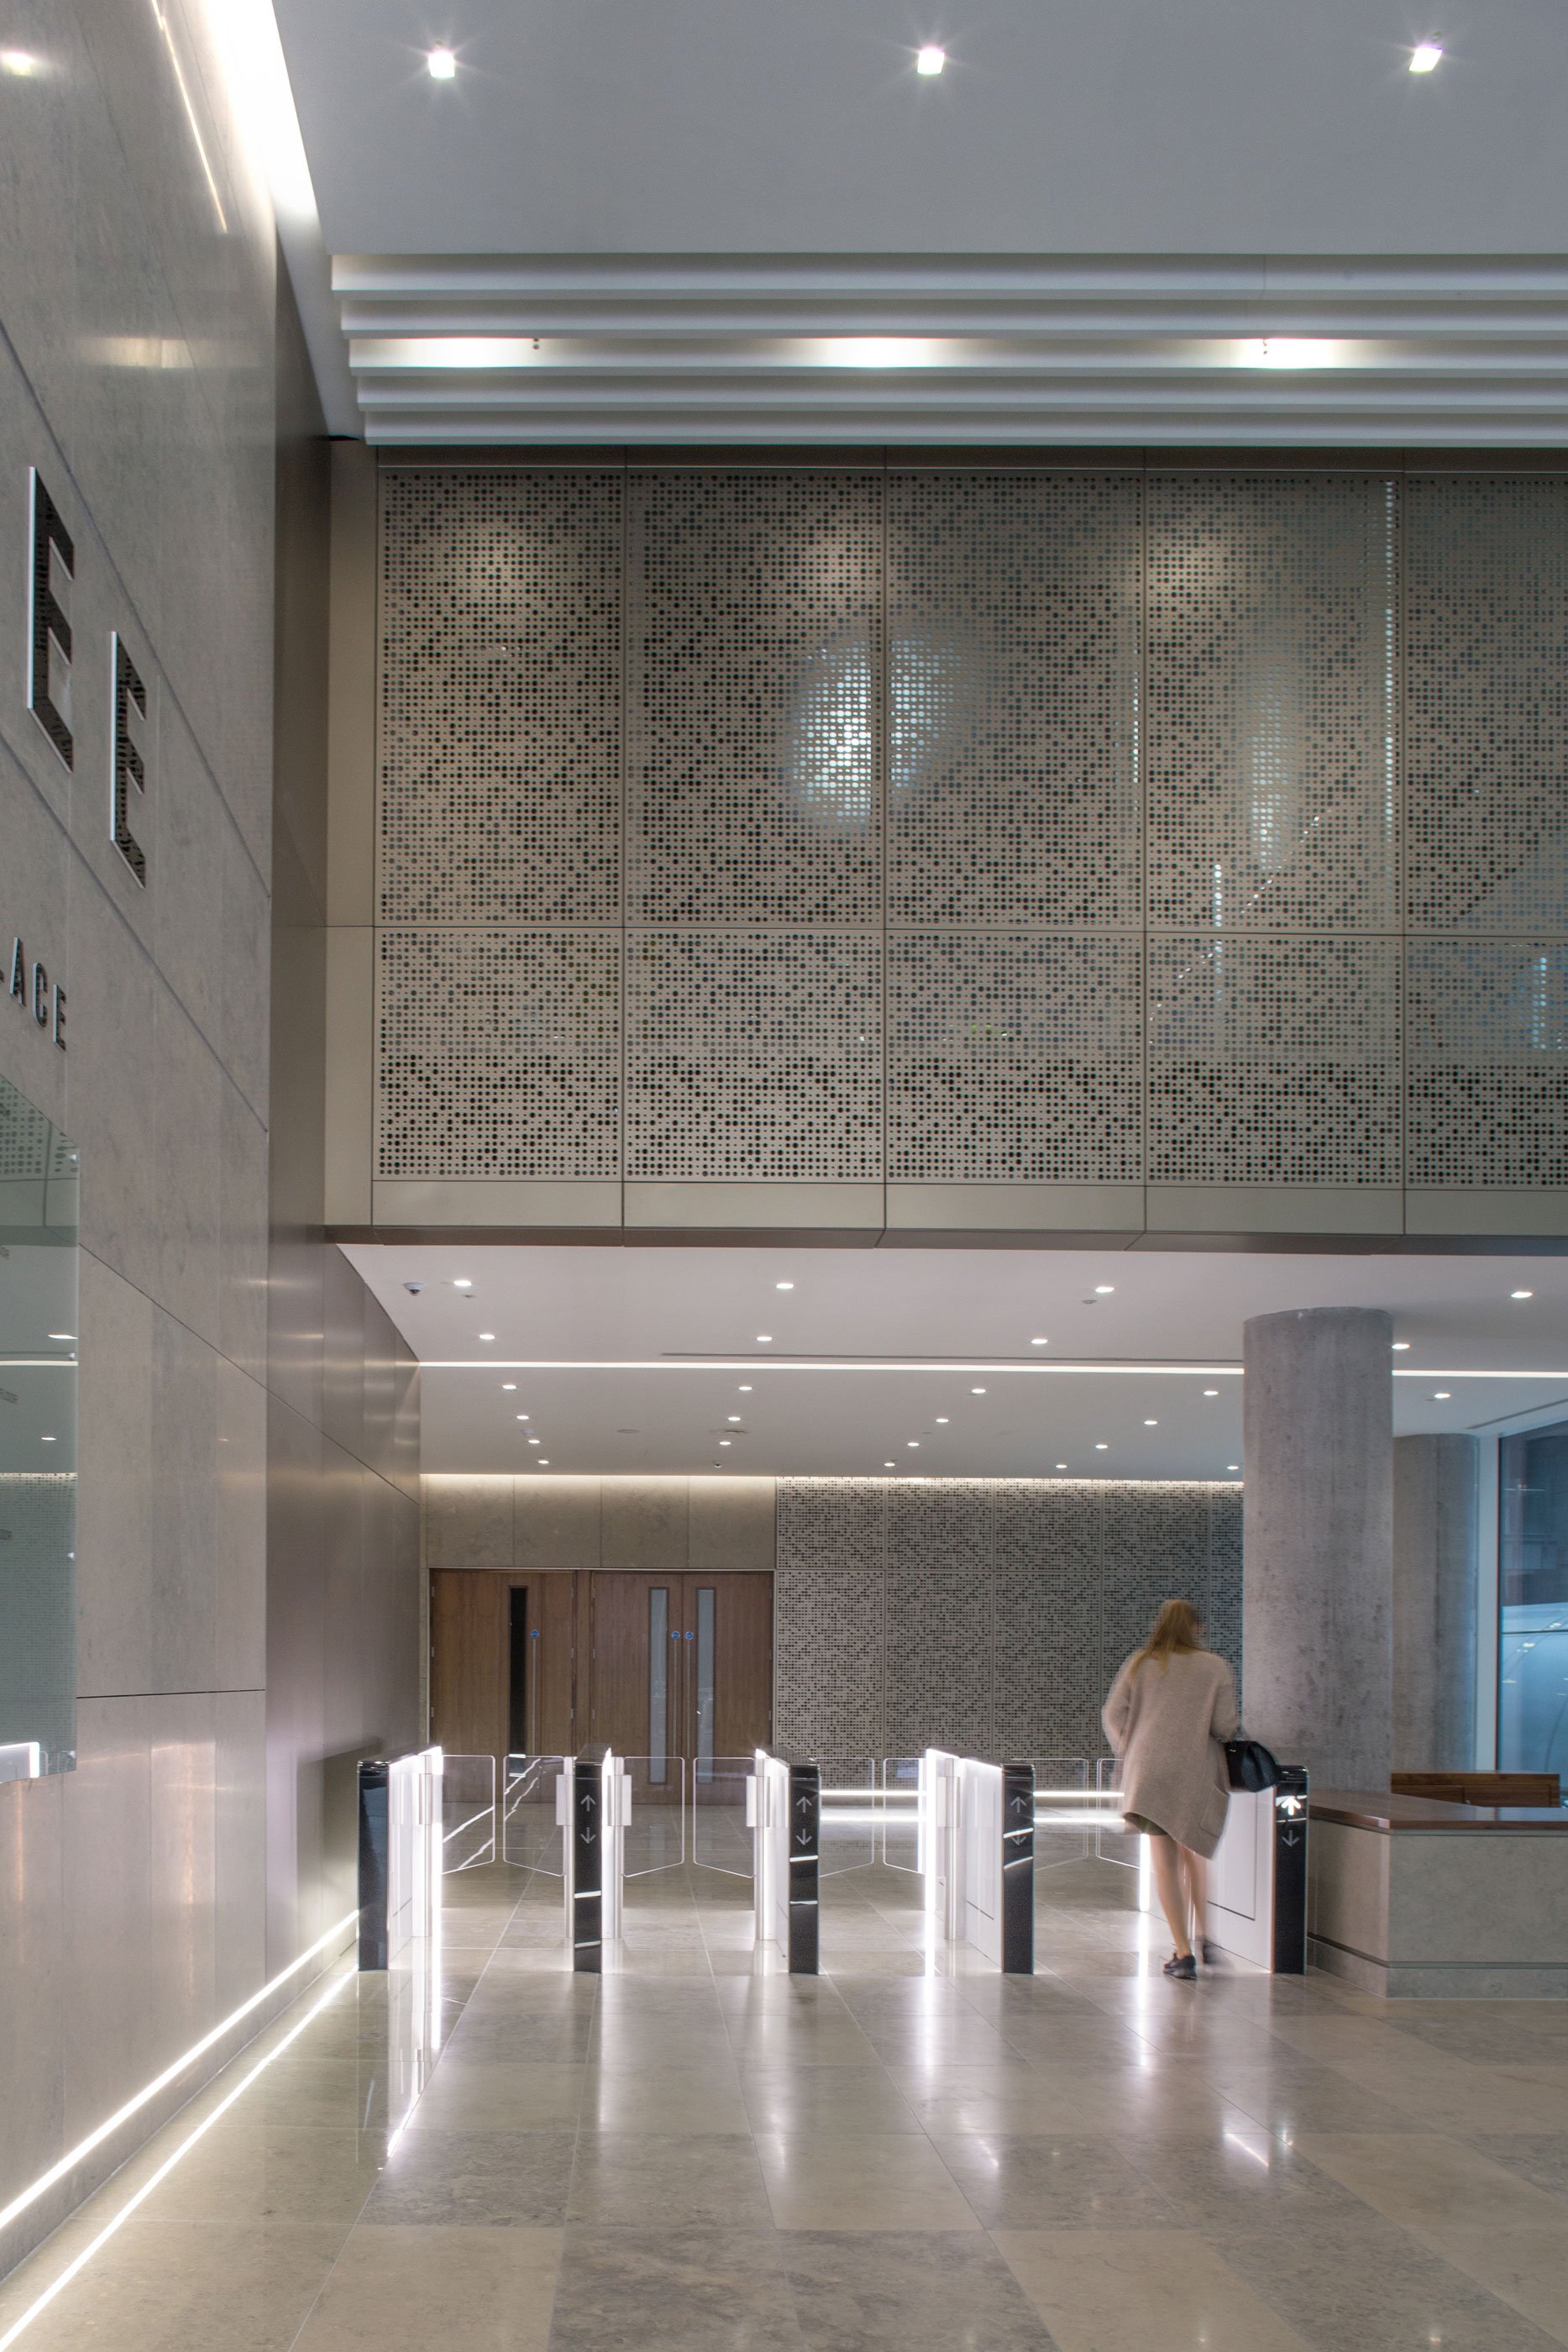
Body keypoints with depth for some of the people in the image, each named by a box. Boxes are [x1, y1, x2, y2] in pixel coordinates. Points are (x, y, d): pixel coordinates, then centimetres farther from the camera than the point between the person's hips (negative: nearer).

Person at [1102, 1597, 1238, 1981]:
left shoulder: (1140, 1664, 6)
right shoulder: (1215, 1667, 2)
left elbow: (1113, 1715, 2)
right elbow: (1225, 1726, -5)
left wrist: (1128, 1753, 16)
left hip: (1149, 1771, 0)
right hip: (1197, 1771, 0)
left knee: (1165, 1863, 3)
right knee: (1194, 1855, 20)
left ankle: (1184, 1952, -2)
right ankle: (1204, 1937, 14)